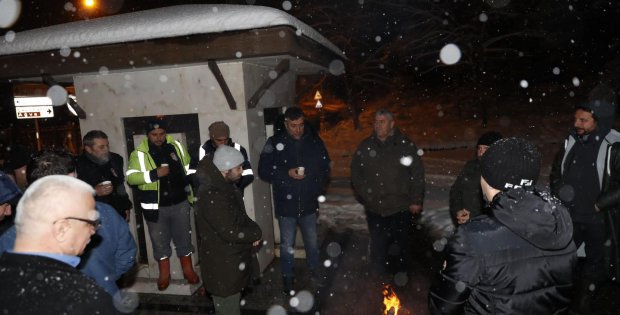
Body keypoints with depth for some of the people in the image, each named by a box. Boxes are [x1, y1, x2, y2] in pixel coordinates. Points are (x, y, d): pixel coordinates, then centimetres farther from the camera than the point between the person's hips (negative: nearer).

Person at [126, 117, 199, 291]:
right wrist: (154, 174, -28)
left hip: (180, 203, 2)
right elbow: (131, 177, -17)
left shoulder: (176, 146, 0)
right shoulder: (139, 153, -10)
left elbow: (188, 168, 11)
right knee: (160, 241, 13)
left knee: (184, 237, 15)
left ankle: (188, 270, 33)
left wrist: (191, 193, 9)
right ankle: (164, 273, 32)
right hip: (155, 206, -2)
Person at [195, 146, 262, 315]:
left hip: (233, 261, 9)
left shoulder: (227, 186, 2)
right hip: (222, 266, -9)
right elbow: (231, 233, -30)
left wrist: (253, 231, -5)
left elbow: (240, 216, 13)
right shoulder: (211, 196, -29)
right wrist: (256, 233, -14)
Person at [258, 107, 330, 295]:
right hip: (286, 204, -2)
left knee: (312, 241, 20)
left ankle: (315, 272, 42)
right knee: (287, 245, 12)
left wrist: (319, 189, -3)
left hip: (309, 203, 2)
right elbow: (264, 171, -7)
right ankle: (288, 278, 32)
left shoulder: (314, 141, -4)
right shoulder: (275, 143, -10)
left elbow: (325, 167, 7)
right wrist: (287, 174, -19)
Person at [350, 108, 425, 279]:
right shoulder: (366, 146, 2)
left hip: (401, 209, -1)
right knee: (377, 246, 11)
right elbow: (355, 172, 10)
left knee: (402, 245, 14)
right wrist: (364, 194, 2)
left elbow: (417, 174, -3)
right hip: (375, 209, 2)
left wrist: (416, 200, -4)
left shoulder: (406, 145, -5)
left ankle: (401, 273, 37)